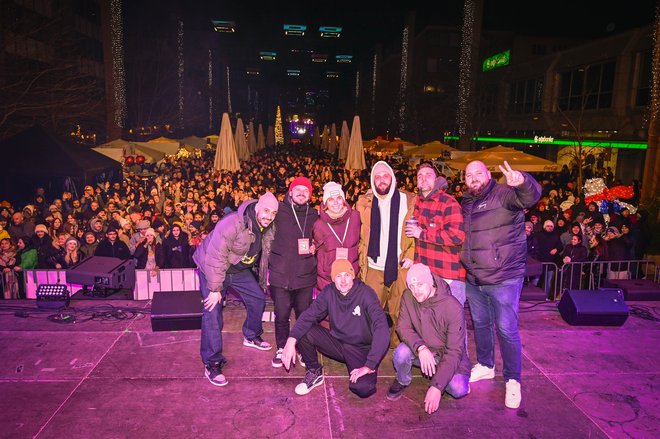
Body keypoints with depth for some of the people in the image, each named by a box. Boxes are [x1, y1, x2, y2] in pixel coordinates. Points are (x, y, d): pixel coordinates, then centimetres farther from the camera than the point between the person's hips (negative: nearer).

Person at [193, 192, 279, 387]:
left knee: (258, 298, 11)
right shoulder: (232, 224, -35)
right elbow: (216, 257, -32)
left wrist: (262, 283, 14)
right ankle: (212, 364, -1)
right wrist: (215, 289, -28)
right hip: (211, 267, -7)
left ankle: (251, 337, 37)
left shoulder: (269, 230, -10)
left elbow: (264, 256, 6)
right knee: (213, 312, -12)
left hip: (239, 268, 7)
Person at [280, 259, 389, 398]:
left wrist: (370, 366, -32)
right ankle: (314, 372, 5)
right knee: (303, 331, -19)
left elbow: (381, 328, -27)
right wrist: (291, 340, -32)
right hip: (337, 342, 3)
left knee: (363, 388, -30)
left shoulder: (365, 293, -20)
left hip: (360, 349, -3)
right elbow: (309, 315, -14)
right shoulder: (329, 292, -8)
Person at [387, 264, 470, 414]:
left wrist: (436, 387, -33)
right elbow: (403, 328, -11)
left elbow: (454, 351, -26)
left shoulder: (454, 308, -26)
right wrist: (421, 348, -33)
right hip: (423, 352, 2)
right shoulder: (408, 297, -13)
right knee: (401, 352, -29)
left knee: (458, 389, -28)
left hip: (448, 355, -2)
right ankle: (402, 381, 5)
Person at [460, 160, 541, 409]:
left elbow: (531, 196, -32)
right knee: (480, 324, 19)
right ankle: (485, 365, 39)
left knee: (506, 329, -2)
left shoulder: (504, 194, -10)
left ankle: (512, 380, 16)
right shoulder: (466, 204, 11)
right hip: (473, 279, 7)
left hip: (504, 278, -7)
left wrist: (522, 181, -53)